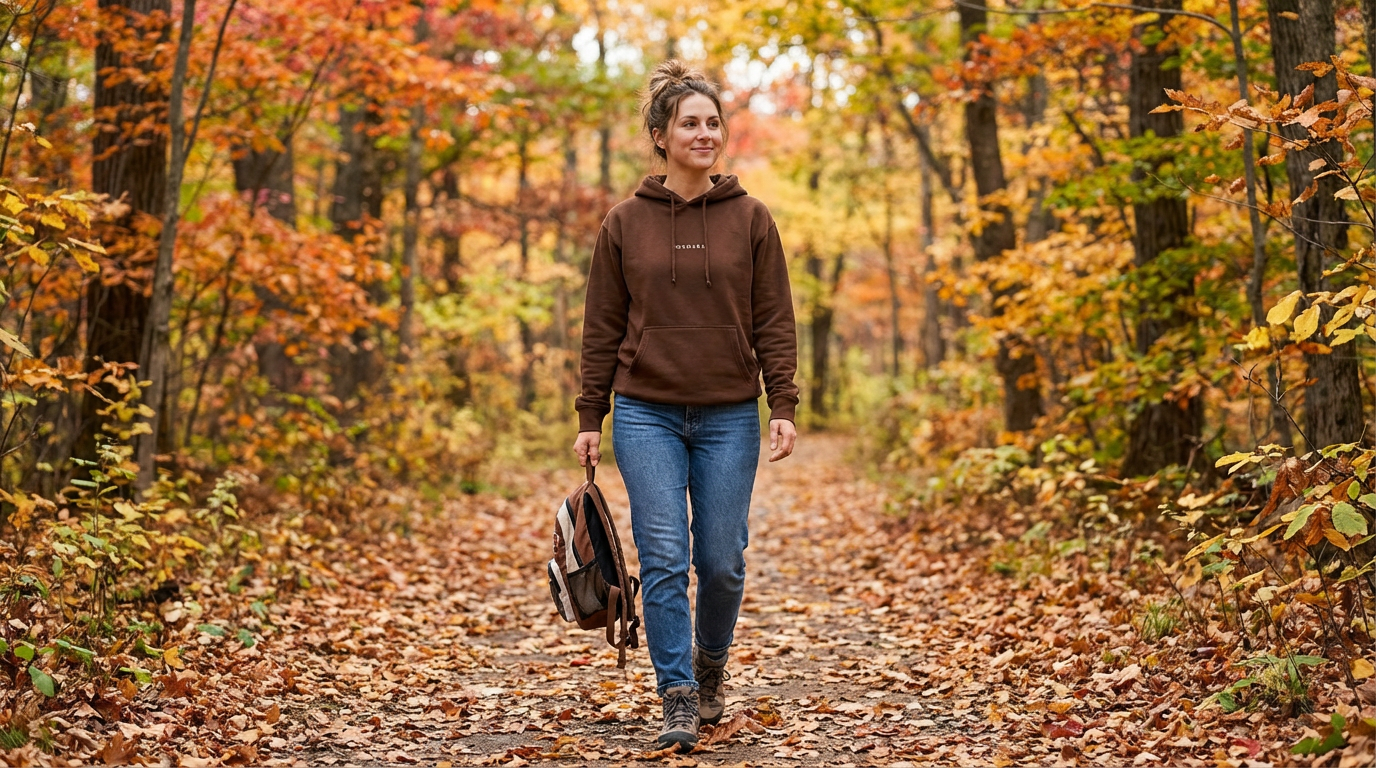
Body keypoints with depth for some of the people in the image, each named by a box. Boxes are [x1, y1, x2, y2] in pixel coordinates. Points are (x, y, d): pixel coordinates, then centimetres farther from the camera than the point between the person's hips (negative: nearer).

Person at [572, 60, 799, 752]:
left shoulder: (750, 219, 4)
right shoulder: (625, 223, 3)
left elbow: (775, 322, 3)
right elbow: (602, 329, 6)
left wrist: (784, 407, -5)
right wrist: (589, 419, 3)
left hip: (729, 418, 1)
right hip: (647, 416, 0)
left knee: (722, 561, 4)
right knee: (663, 559, -6)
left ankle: (710, 665, 31)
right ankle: (679, 699, 2)